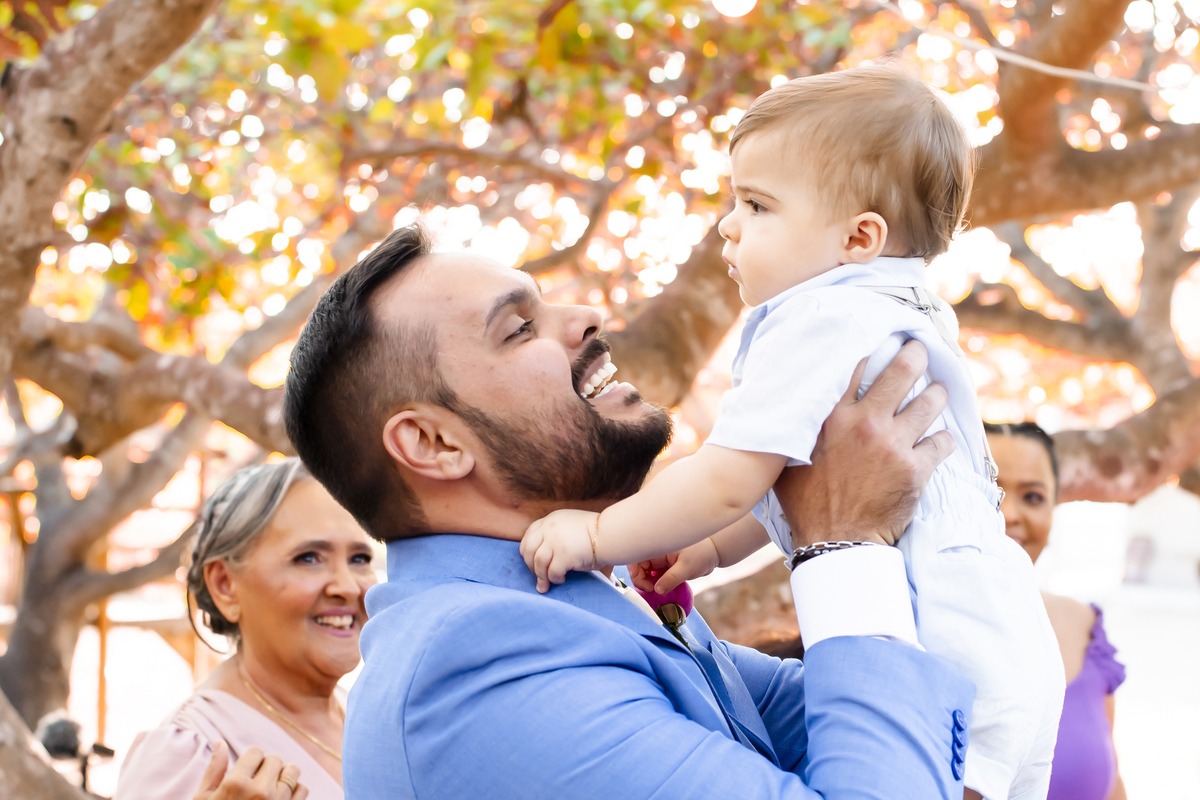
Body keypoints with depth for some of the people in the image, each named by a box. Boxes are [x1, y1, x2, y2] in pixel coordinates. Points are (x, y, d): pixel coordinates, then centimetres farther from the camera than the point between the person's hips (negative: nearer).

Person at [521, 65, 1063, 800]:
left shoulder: (817, 324, -16)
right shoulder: (896, 321, 19)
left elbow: (730, 481, -20)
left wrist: (599, 535, -9)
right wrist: (713, 547, 23)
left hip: (941, 661, -11)